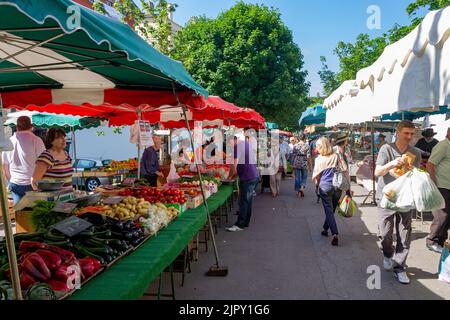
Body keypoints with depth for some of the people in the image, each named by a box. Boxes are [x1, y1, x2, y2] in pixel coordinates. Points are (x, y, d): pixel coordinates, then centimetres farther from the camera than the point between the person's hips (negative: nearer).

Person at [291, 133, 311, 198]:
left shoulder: (295, 146, -1)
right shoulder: (307, 146, -5)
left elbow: (293, 155, 0)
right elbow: (308, 156, -6)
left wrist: (292, 164, 9)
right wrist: (310, 165, 2)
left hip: (296, 163, 1)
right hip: (304, 163, -1)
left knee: (297, 177, 9)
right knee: (304, 177, 14)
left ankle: (298, 191, 13)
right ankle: (302, 187, -9)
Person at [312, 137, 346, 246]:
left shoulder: (319, 159, -5)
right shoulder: (336, 156, 2)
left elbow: (316, 176, -1)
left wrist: (317, 186, 17)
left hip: (325, 187, -3)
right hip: (337, 187, 3)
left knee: (329, 211, 0)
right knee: (331, 210, 17)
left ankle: (335, 234, -12)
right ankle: (325, 229, 32)